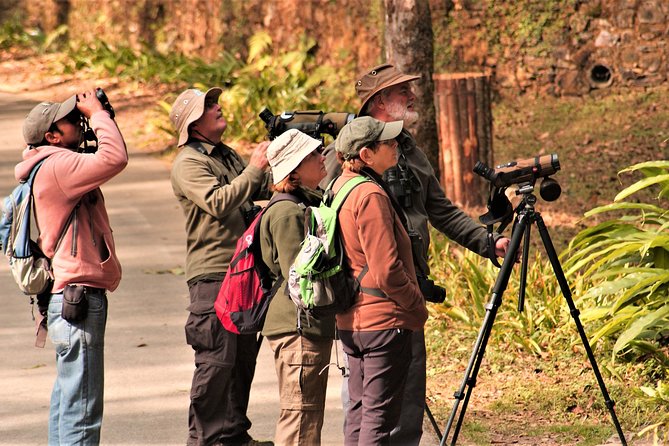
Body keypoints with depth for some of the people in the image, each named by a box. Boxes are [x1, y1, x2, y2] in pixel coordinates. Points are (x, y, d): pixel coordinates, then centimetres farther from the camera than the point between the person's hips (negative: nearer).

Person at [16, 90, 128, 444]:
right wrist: (97, 114, -12)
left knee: (67, 397, 18)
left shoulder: (58, 167, 17)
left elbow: (103, 161, 28)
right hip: (77, 296, -11)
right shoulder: (56, 167, -15)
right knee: (81, 407, -12)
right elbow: (114, 158, -27)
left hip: (69, 298, 11)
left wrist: (96, 116, 14)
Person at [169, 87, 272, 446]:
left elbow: (255, 195, 23)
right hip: (212, 274, -9)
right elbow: (218, 203, -23)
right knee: (216, 360, -8)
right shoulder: (188, 164, -10)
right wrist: (254, 169, -21)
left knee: (244, 356, 13)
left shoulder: (228, 155, 17)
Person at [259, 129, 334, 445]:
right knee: (301, 415, -9)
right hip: (299, 327, -10)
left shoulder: (312, 203, 14)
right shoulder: (287, 212, -16)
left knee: (308, 414, 15)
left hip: (312, 326, 10)